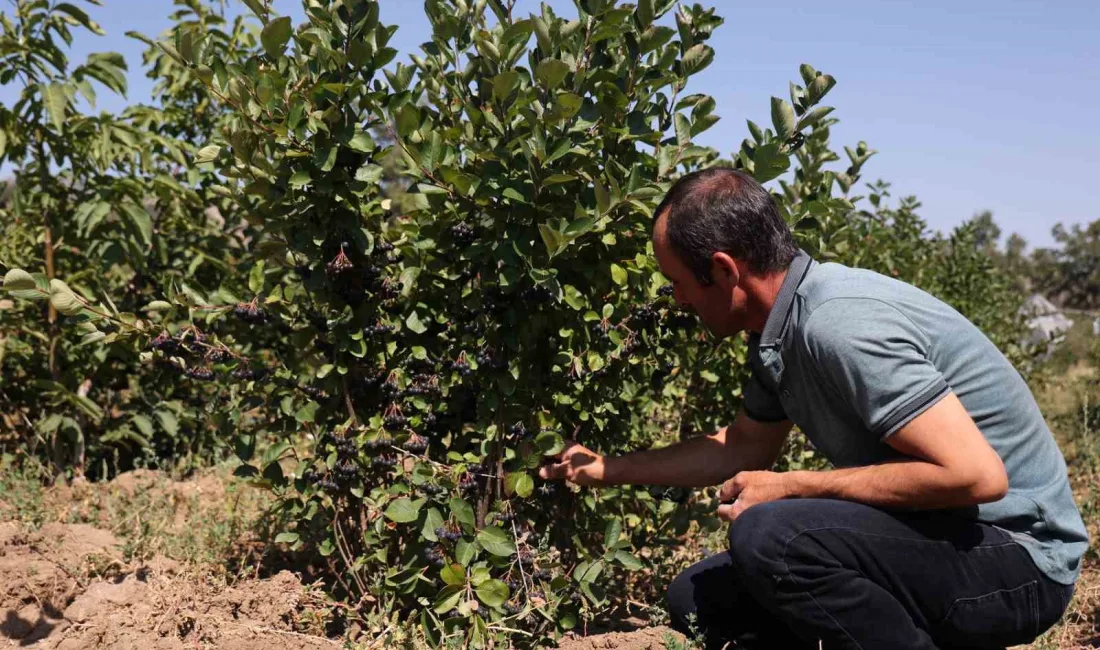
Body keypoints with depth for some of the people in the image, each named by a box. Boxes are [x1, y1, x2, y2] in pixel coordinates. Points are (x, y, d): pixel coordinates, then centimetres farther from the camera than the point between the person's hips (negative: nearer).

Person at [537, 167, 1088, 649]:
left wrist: (792, 487, -21)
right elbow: (742, 448, 19)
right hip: (929, 532, 9)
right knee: (698, 599, 8)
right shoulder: (779, 332, 3)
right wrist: (608, 468, 22)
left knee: (770, 534, -32)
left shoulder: (839, 325, -26)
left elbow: (976, 474, -30)